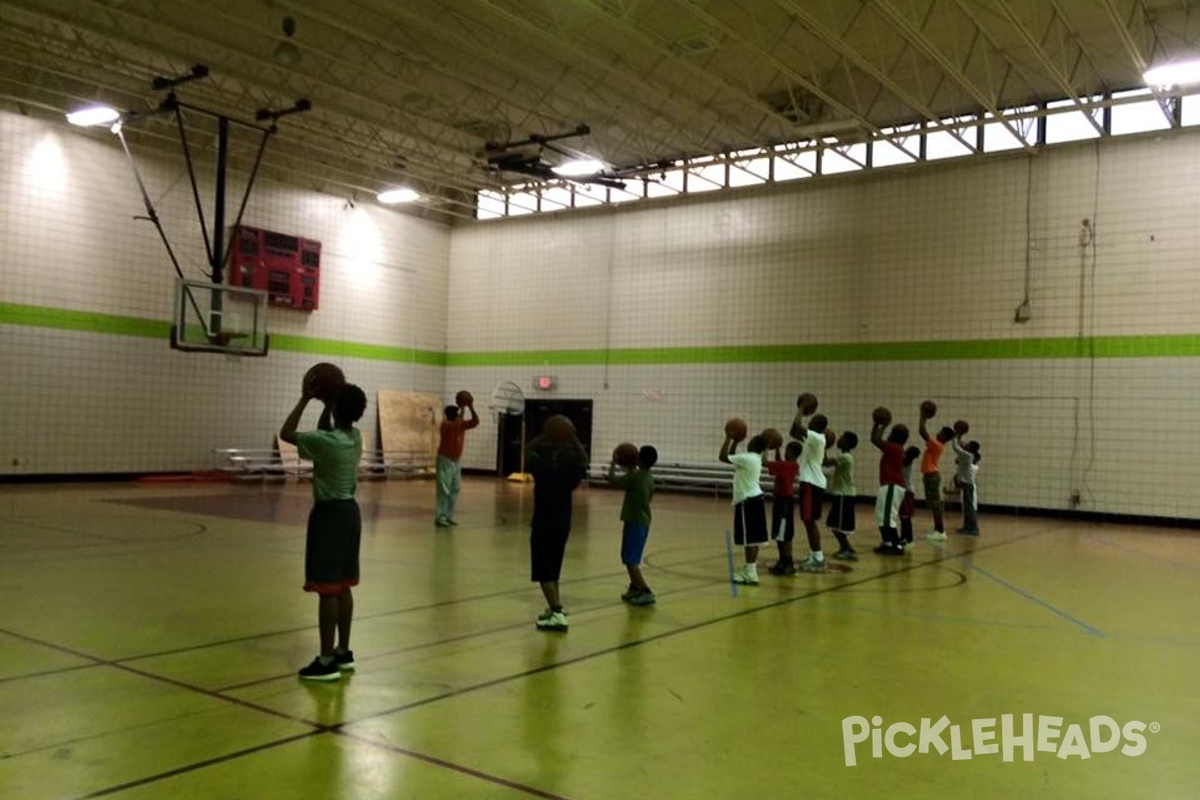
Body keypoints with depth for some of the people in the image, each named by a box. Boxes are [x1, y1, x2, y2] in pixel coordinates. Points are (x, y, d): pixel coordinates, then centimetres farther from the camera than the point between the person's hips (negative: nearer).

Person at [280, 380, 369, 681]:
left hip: (330, 514, -8)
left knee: (327, 589, -4)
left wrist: (305, 399, -4)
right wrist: (326, 403, 15)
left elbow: (286, 433, -7)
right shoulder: (355, 437, 4)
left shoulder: (326, 441, -20)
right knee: (343, 586, 14)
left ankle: (327, 661, 0)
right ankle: (343, 651, 22)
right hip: (349, 511, 8)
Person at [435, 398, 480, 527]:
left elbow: (475, 422, -2)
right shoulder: (446, 425, -18)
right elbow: (458, 424, -35)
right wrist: (463, 408, -29)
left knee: (456, 489, 8)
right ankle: (440, 517, -6)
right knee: (444, 490, -9)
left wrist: (471, 408, -13)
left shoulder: (461, 424, 3)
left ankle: (449, 516, 14)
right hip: (445, 460, -8)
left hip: (456, 461, 8)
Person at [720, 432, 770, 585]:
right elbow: (732, 457, 24)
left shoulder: (747, 458, -17)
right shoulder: (754, 458, 12)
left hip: (748, 501, -10)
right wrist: (735, 441, 17)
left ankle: (750, 574, -7)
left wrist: (728, 438, -9)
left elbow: (722, 457, -18)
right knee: (754, 537, 12)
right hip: (755, 499, 10)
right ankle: (750, 569, 20)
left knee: (749, 537, -8)